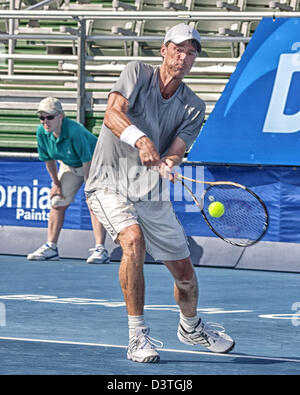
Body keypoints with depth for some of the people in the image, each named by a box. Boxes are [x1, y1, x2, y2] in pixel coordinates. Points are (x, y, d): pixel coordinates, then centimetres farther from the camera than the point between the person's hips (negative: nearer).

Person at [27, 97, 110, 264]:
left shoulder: (75, 131, -38)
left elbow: (87, 161, -31)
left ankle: (100, 250, -21)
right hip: (69, 166, 6)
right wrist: (56, 184, 3)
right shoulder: (42, 132, -19)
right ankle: (51, 248, 11)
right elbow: (49, 160, -2)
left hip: (93, 164, -6)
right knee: (57, 203, 3)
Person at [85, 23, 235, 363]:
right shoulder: (137, 72, -6)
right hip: (110, 186, -4)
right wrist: (142, 140, -40)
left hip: (152, 195, 4)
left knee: (184, 272, 7)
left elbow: (175, 153, -11)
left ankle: (190, 327, 40)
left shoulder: (193, 108, 2)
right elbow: (112, 114, -22)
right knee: (133, 240, -31)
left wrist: (167, 164, -36)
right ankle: (138, 336, -21)